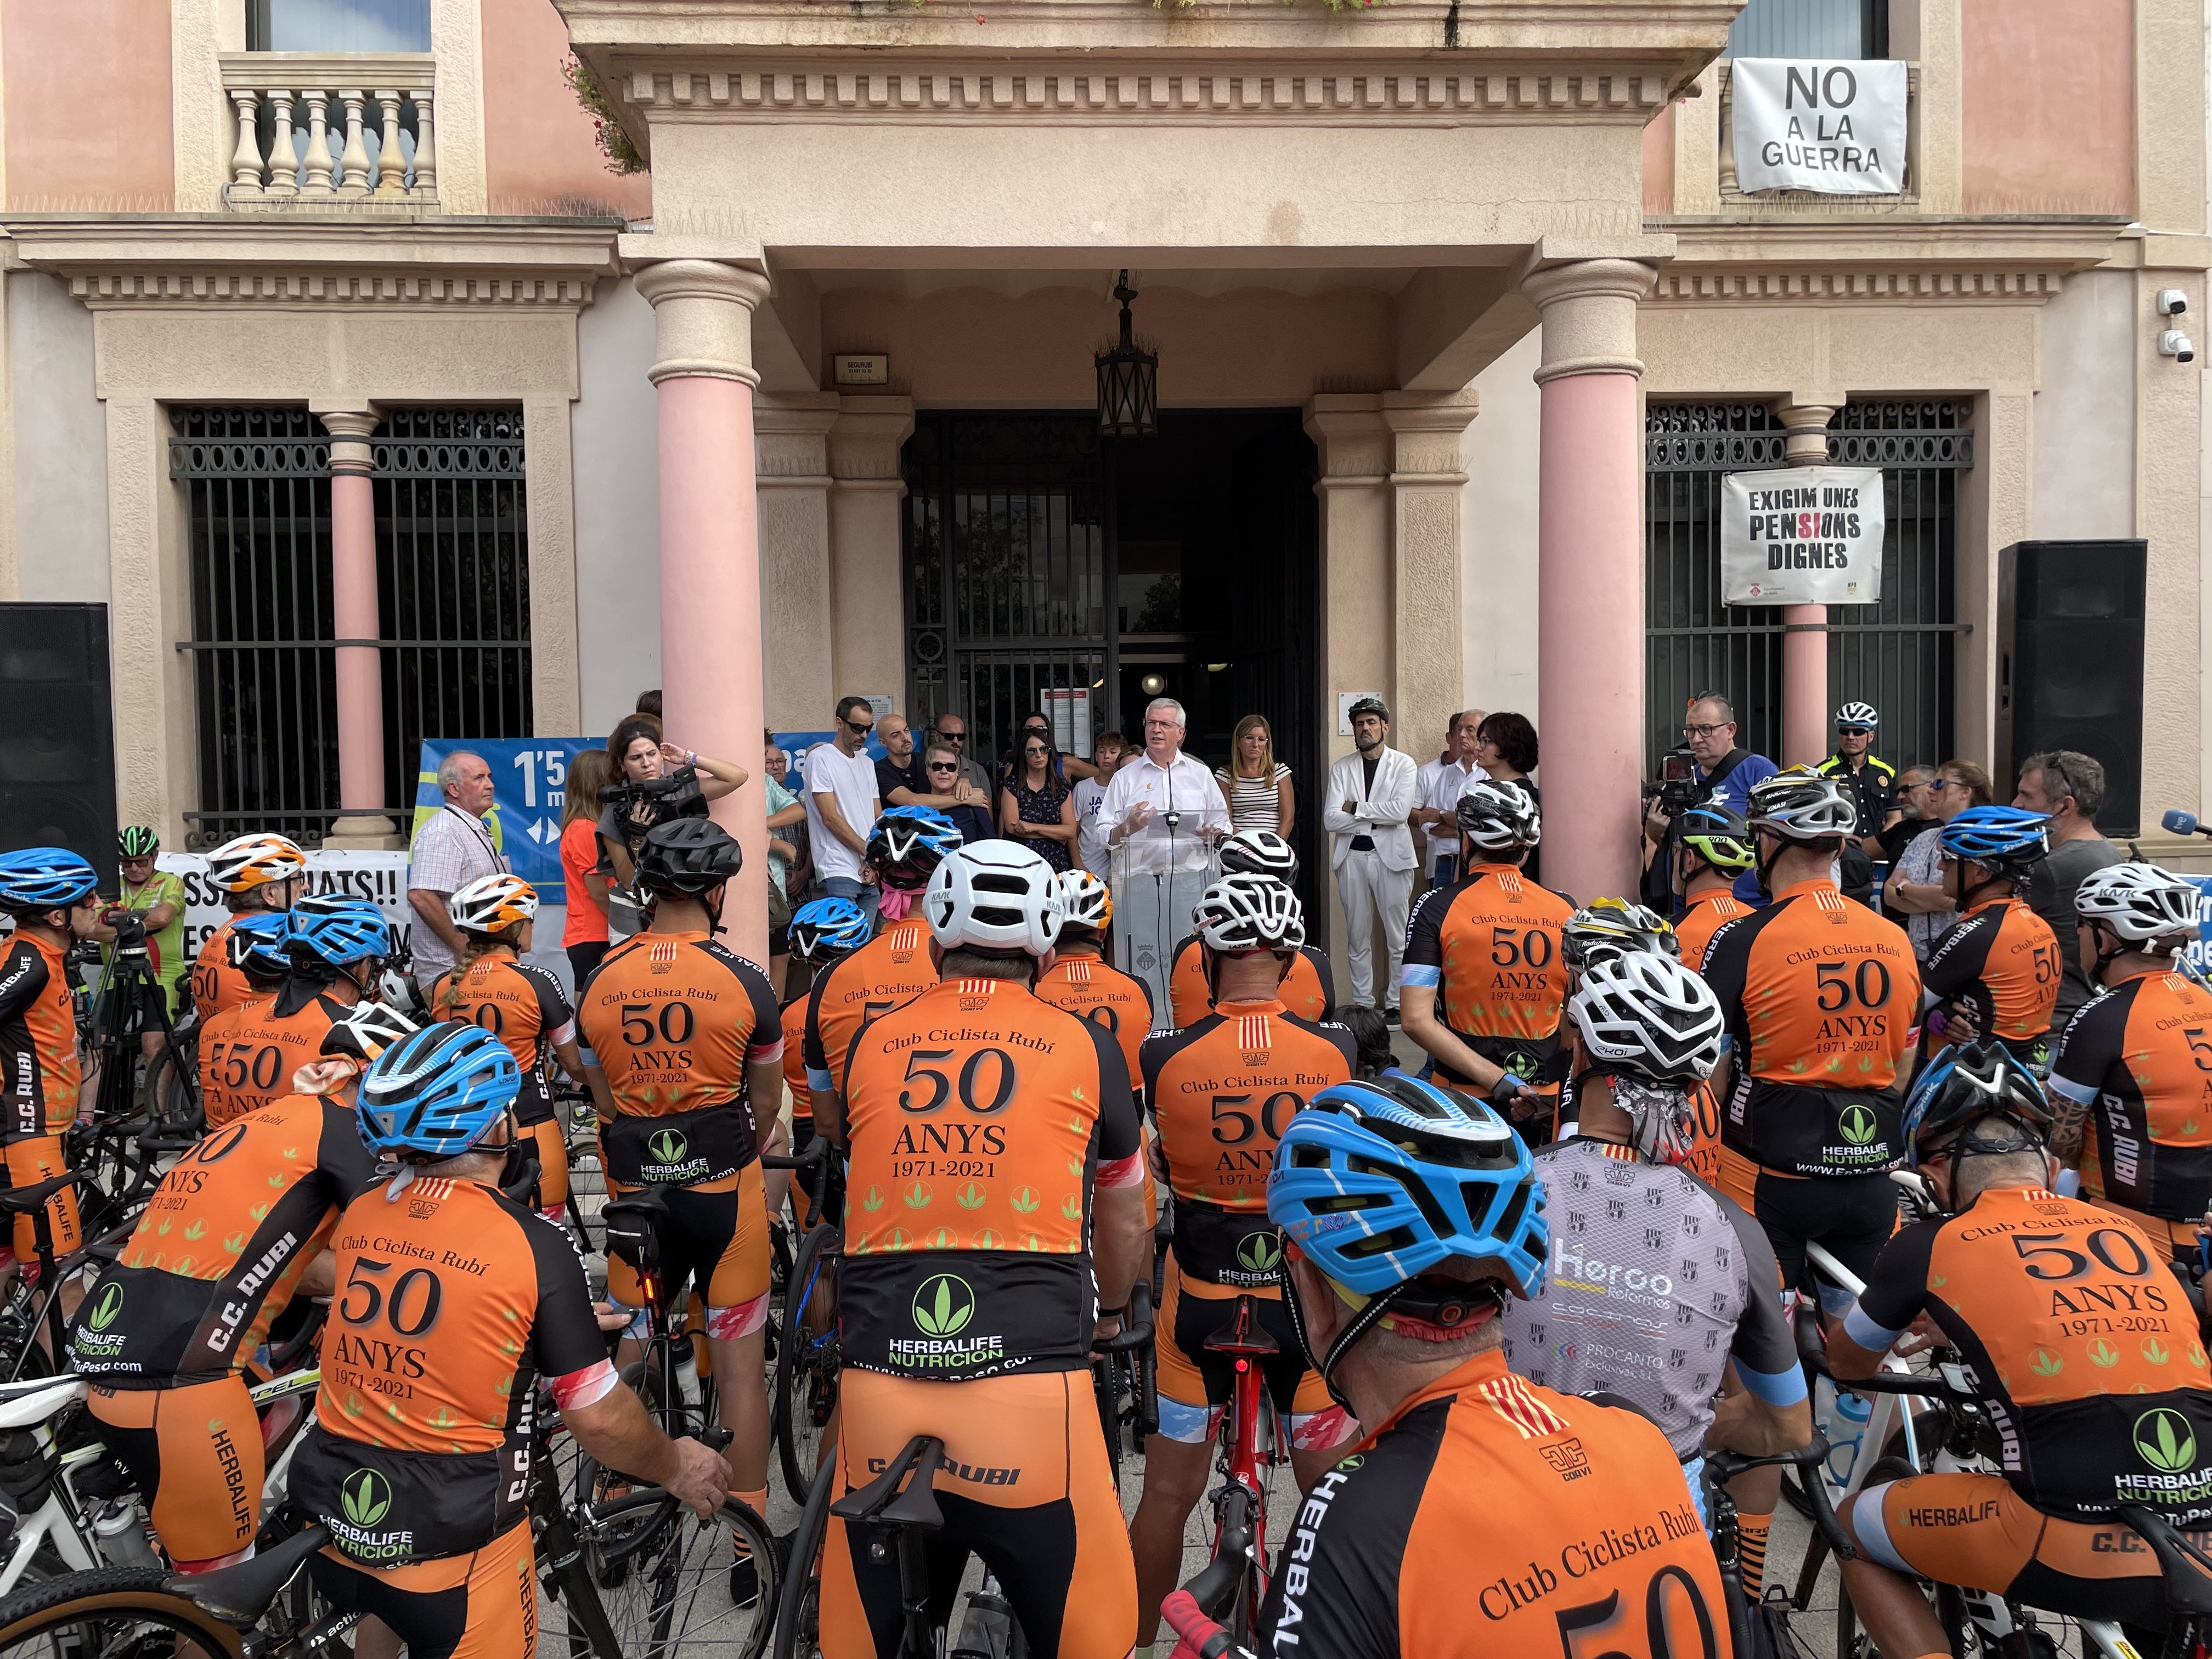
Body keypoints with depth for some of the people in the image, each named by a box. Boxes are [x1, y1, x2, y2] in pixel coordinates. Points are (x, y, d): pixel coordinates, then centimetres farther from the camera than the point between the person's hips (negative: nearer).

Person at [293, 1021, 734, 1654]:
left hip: (333, 1525, 5)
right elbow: (598, 1419, -13)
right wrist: (676, 1468, 6)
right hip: (452, 1548, -5)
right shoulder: (535, 1245, -19)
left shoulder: (357, 1218, -3)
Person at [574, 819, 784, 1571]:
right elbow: (767, 1099, 1)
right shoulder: (742, 980, -11)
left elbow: (603, 1095, 7)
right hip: (724, 1186, -3)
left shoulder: (599, 979, -3)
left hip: (634, 1189, 3)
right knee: (738, 1363, 7)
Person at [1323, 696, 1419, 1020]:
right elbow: (1330, 819, -3)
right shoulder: (1341, 768, 8)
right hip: (1352, 857, 2)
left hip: (1391, 856, -2)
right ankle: (1362, 1003, 15)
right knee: (1357, 937, 7)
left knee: (1399, 937, 0)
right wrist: (1376, 818, -8)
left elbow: (1400, 810, -14)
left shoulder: (1403, 764, 2)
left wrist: (1355, 808, -8)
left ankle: (1396, 1002, 9)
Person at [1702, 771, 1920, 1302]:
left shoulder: (1744, 940, -13)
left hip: (1773, 1179, -5)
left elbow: (1705, 1071, -9)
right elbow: (1901, 1072, 13)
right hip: (1870, 1178, 5)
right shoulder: (1896, 940, 4)